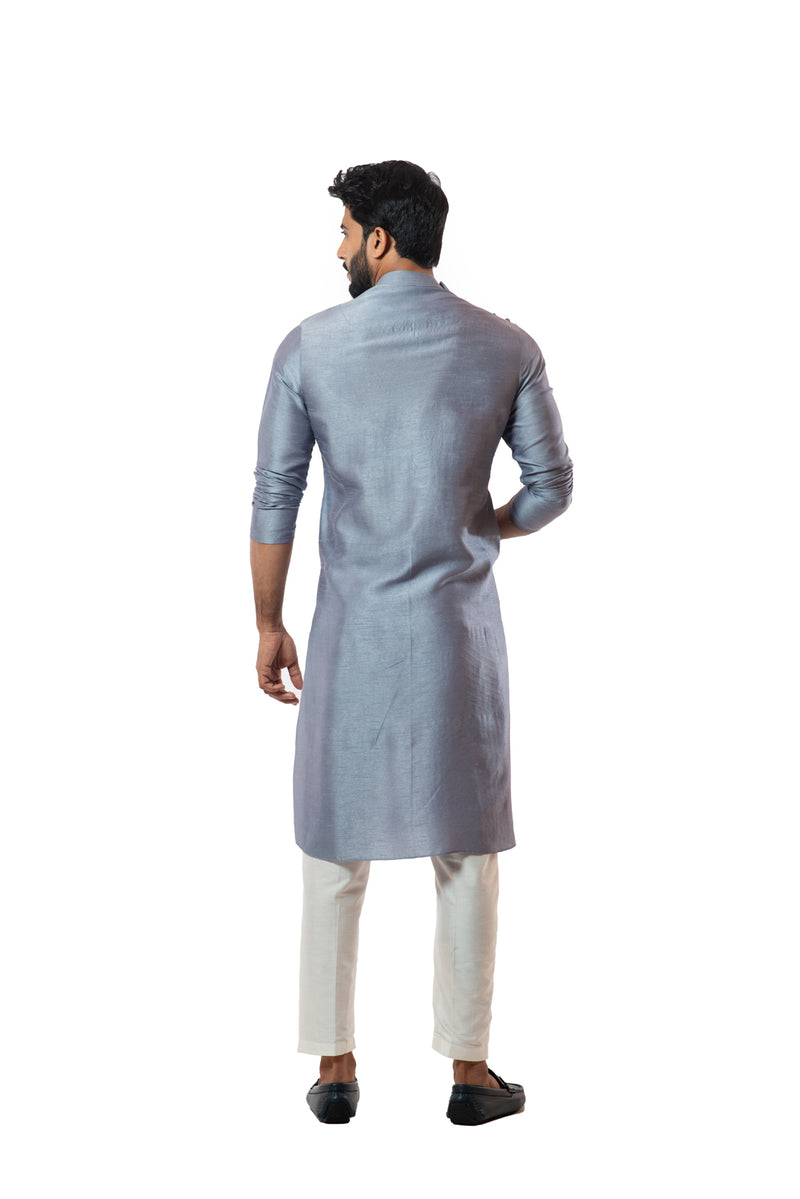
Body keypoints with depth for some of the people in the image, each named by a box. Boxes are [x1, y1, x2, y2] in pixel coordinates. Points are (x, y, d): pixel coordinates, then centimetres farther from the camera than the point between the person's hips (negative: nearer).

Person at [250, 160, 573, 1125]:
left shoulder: (310, 346, -4)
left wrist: (268, 626, 6)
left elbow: (275, 499, -4)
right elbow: (551, 487, 2)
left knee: (335, 850, 10)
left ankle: (335, 1068, 16)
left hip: (352, 627, 0)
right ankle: (469, 1070, 15)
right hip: (460, 626, 0)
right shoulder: (506, 348, -2)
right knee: (465, 852, 9)